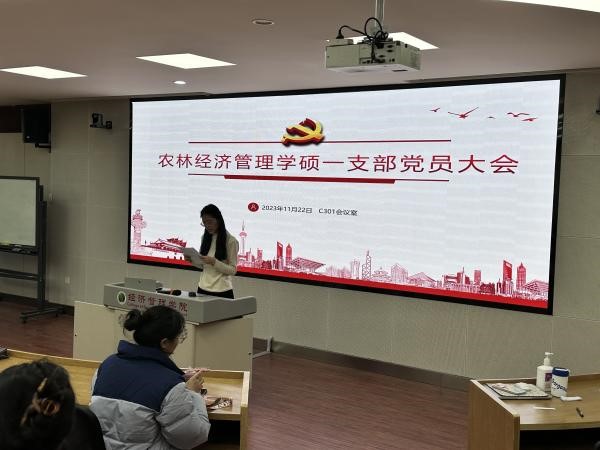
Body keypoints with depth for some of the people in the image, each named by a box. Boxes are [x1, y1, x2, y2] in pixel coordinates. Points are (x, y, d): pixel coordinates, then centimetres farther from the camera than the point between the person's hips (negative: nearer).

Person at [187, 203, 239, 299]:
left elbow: (233, 270, -10)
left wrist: (214, 262, -22)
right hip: (203, 288, 5)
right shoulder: (205, 238, 8)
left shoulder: (231, 241, -9)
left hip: (222, 291, -5)